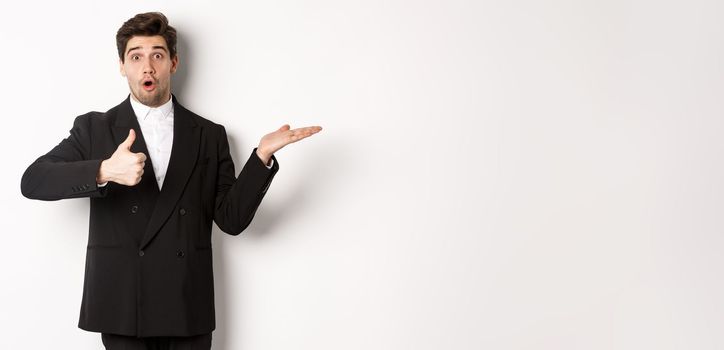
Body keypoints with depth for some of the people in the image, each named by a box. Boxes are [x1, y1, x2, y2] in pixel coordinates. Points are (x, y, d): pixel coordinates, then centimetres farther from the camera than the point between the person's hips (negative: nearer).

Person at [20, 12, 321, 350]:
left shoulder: (210, 135, 8)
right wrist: (104, 171, -23)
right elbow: (32, 181, -7)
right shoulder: (94, 128, 5)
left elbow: (231, 219, 4)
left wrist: (262, 155, -10)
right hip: (121, 307, -1)